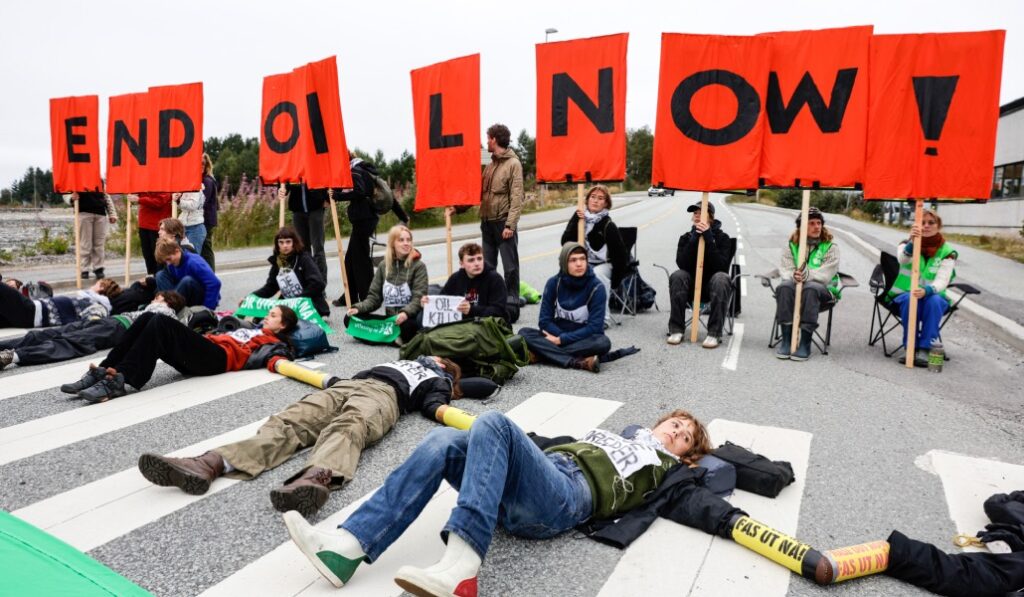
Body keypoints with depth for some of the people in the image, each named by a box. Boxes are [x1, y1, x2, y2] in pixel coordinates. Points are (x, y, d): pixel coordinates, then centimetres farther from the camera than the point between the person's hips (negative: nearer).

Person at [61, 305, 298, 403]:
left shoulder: (274, 342, 16)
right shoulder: (251, 329, 41)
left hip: (219, 358, -8)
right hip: (208, 349, 8)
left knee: (161, 323, -26)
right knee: (149, 318, -12)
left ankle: (119, 380, -34)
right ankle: (103, 371, -20)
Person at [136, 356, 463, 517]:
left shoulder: (437, 381, 29)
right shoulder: (403, 361, 44)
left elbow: (433, 405, 7)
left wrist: (443, 410, -11)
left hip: (384, 394, -5)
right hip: (347, 384, 6)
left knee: (349, 426, -40)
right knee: (290, 421, -22)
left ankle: (317, 478, -72)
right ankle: (210, 463, -43)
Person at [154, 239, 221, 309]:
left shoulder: (193, 262, -24)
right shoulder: (171, 264, -1)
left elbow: (215, 283, -31)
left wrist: (207, 309, -28)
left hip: (203, 299, -7)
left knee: (187, 280, -34)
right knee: (160, 275, -4)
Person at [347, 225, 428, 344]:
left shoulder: (418, 266, -3)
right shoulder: (383, 266, 10)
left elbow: (419, 298, -13)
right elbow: (374, 297, 10)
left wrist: (406, 313, -33)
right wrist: (358, 308, -9)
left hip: (409, 320, -5)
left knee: (408, 325, -40)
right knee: (350, 319, -9)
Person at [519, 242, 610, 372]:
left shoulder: (596, 287, -12)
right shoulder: (553, 283, -5)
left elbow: (594, 327, -16)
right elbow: (544, 320, -5)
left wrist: (561, 339, -21)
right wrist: (558, 336, -21)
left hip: (584, 339, -2)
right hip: (557, 335, 2)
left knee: (603, 342, -34)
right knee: (524, 333, -23)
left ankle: (543, 353, -31)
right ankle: (578, 362, -36)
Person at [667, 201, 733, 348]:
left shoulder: (722, 237, -1)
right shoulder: (686, 237, 5)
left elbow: (721, 265, -18)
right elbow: (682, 264, -13)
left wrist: (709, 239, -22)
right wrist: (694, 239, -19)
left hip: (712, 286, -2)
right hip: (691, 287, 2)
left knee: (721, 278, -34)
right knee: (677, 276, -29)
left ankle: (714, 333, -33)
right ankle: (676, 330, -25)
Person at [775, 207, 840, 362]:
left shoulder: (830, 247, 3)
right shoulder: (792, 246, 10)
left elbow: (825, 275, -11)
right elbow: (784, 269, 0)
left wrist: (806, 275, -31)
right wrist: (794, 276, -25)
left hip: (823, 290, -2)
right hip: (796, 285, 2)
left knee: (811, 288, -37)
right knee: (784, 287, -32)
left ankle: (805, 342, -35)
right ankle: (786, 339, -31)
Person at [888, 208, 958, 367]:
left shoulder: (947, 252, 0)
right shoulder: (907, 244, 1)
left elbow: (941, 281, -15)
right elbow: (903, 260, -25)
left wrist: (926, 291, -38)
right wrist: (912, 241, -46)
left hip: (932, 296, 0)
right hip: (904, 296, 0)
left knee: (934, 301, -34)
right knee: (910, 299, -34)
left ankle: (924, 349, -29)